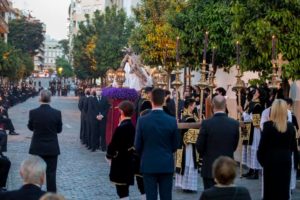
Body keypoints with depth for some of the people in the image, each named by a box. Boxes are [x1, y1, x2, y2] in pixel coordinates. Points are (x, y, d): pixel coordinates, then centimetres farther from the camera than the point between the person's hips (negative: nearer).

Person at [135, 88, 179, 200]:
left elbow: (137, 146, -2)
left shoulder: (142, 120, -10)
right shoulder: (172, 121, -7)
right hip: (167, 165, 1)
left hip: (148, 164, -1)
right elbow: (175, 146, 2)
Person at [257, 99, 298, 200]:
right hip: (286, 160, 3)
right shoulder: (290, 126, -1)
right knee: (284, 187, 10)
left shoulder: (268, 125, -13)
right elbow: (294, 146, 6)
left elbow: (262, 145, -10)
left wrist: (260, 158, 4)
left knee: (270, 187, 4)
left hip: (271, 160, -3)